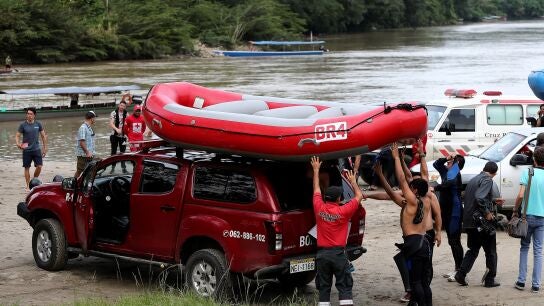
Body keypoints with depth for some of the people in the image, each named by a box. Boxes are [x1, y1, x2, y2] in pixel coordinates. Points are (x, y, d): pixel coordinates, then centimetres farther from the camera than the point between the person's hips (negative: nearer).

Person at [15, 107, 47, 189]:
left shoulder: (38, 124, 2)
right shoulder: (23, 125, -3)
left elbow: (43, 136, 10)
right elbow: (17, 136, -2)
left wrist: (45, 148, 8)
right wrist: (18, 144, -23)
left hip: (36, 149, 1)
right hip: (26, 150, -1)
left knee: (39, 166, -6)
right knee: (27, 168, 3)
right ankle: (28, 185, 12)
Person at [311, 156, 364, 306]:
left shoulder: (319, 208, -2)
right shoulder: (343, 211, -9)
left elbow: (316, 189, 14)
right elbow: (359, 196, 5)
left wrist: (316, 170, 25)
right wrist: (352, 181, 20)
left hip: (322, 253, 3)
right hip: (338, 253, -3)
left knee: (324, 287, 7)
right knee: (344, 287, 0)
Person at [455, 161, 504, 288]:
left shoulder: (473, 180, 15)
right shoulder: (487, 180, -12)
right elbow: (479, 198, -27)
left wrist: (493, 201, 28)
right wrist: (487, 212, -18)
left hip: (469, 222, 8)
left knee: (473, 250, 18)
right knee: (491, 252, 6)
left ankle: (461, 274, 5)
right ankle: (490, 280, 9)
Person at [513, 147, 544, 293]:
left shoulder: (527, 173, -7)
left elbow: (521, 195, -12)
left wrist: (515, 211, 1)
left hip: (528, 216, -1)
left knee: (524, 247, 14)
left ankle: (521, 281, 9)